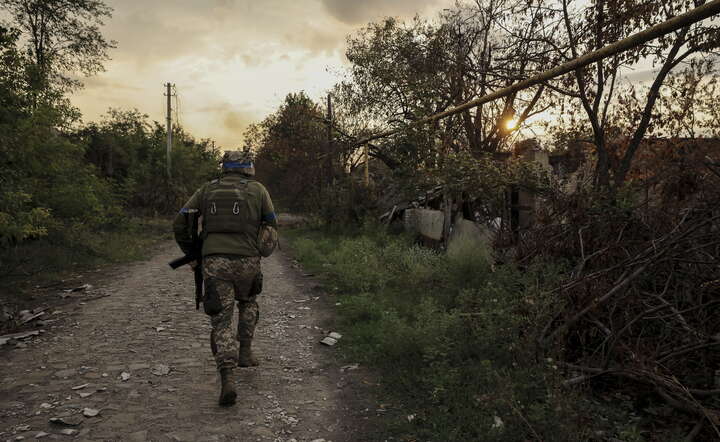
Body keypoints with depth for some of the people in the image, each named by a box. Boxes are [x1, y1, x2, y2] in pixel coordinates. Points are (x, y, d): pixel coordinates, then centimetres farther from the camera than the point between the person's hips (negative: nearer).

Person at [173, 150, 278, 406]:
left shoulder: (207, 190, 11)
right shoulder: (258, 190, 7)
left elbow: (180, 224, 8)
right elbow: (272, 228, 11)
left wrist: (191, 253, 20)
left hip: (214, 263, 0)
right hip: (247, 263, 0)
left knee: (222, 322, 4)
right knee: (248, 302, 31)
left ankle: (227, 380, -11)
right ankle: (245, 352, 28)